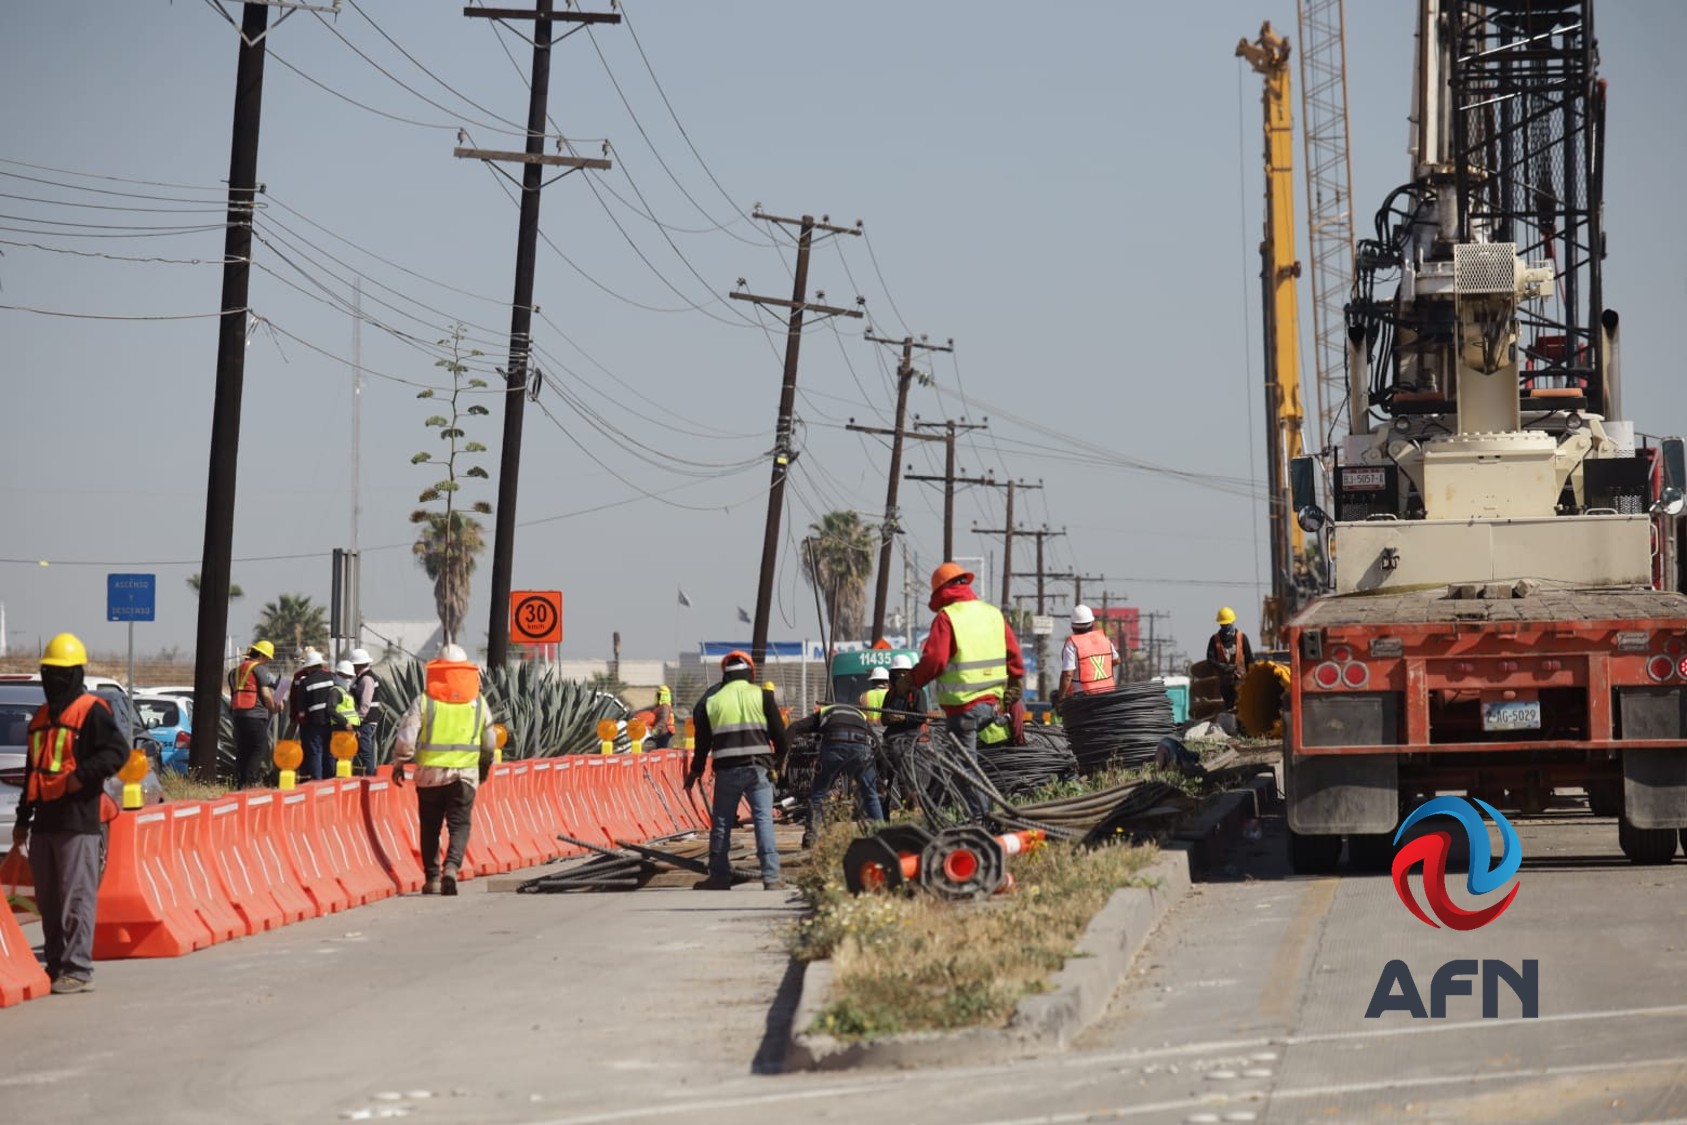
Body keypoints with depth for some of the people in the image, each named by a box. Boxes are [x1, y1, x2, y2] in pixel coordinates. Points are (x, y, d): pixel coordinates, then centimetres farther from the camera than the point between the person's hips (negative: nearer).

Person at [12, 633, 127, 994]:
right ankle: (56, 965, 16)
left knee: (76, 897, -9)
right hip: (44, 821, 8)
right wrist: (23, 818, 24)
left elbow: (118, 750, -14)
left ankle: (78, 969, -9)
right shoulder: (41, 717, 20)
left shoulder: (92, 711, -5)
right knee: (48, 900, 10)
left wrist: (83, 775, -22)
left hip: (78, 819, -8)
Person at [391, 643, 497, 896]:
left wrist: (398, 764, 5)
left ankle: (432, 878, 13)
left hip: (429, 773, -1)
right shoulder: (478, 703, 4)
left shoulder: (424, 700, -4)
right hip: (465, 773, 1)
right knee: (459, 825, 3)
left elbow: (405, 735, -8)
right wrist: (485, 766, 29)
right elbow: (490, 742, 12)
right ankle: (451, 867, -21)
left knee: (430, 827, 12)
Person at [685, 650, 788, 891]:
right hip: (758, 768, -1)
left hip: (726, 770, 1)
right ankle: (771, 877, -11)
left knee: (721, 823, 11)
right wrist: (780, 757, 22)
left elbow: (702, 741, 13)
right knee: (763, 820, -3)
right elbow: (779, 735, 1)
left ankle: (719, 876, 14)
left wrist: (695, 771, 27)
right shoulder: (762, 696, 2)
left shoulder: (711, 701, 7)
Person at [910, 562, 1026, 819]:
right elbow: (1015, 657, 11)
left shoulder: (946, 617, -8)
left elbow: (934, 661, -15)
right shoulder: (993, 614, 10)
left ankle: (980, 816, -6)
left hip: (962, 705, -6)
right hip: (992, 702, 6)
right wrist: (1013, 694, 18)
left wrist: (913, 680, 2)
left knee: (966, 763, -2)